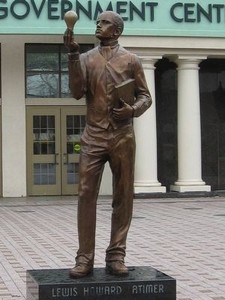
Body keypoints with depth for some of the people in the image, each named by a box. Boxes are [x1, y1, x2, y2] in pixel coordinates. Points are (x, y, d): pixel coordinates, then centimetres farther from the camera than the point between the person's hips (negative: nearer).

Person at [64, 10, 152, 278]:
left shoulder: (130, 60, 8)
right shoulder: (86, 58, 11)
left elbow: (145, 96, 10)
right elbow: (77, 92, -4)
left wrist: (133, 110, -12)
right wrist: (73, 54, -11)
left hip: (123, 137, 0)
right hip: (93, 136, 0)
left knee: (123, 197, 2)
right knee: (86, 195, -6)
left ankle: (116, 256, 9)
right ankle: (85, 258, -2)